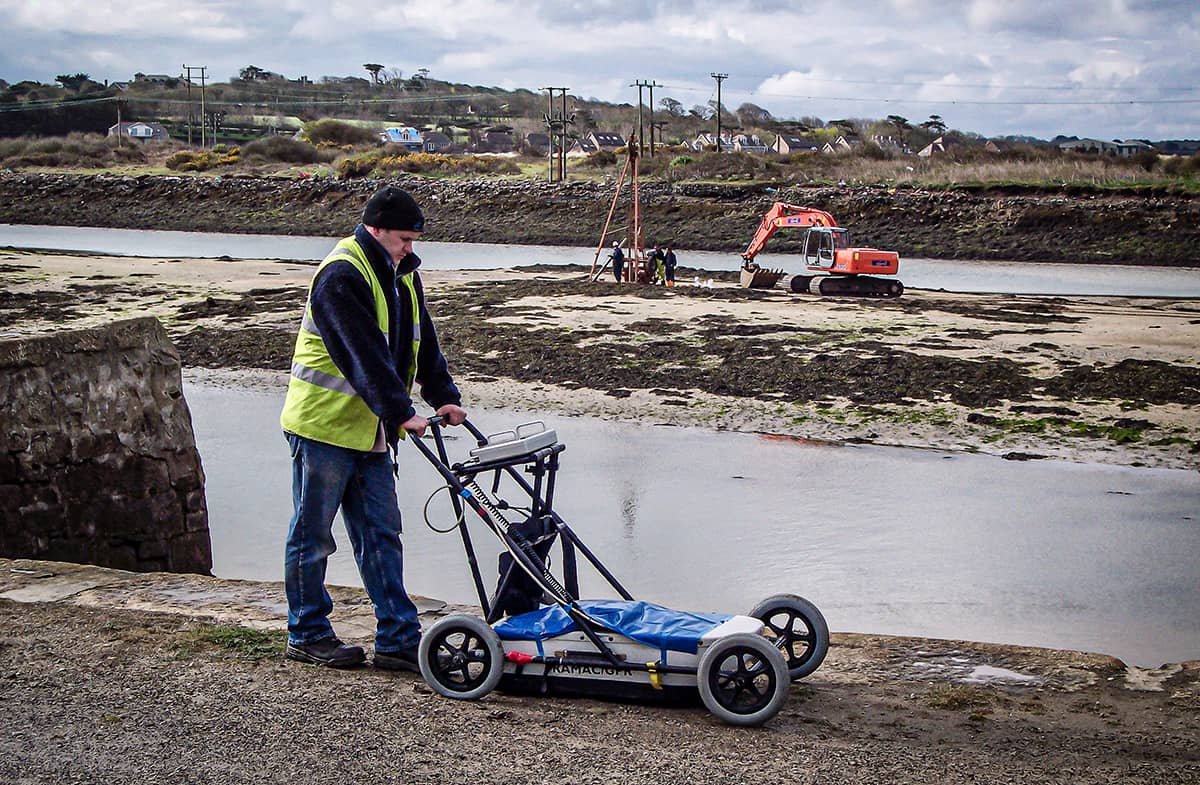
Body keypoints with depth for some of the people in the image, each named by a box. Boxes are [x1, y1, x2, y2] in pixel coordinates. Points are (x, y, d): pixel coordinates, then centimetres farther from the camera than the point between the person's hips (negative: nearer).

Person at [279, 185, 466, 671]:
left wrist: (443, 396, 2)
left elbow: (421, 343, 14)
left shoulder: (402, 275, 12)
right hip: (323, 426, -8)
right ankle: (307, 636, 15)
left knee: (381, 535, 7)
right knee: (313, 536, 3)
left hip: (370, 431, 8)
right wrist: (401, 412, -30)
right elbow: (363, 355, -25)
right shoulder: (340, 276, -17)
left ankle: (398, 639, 9)